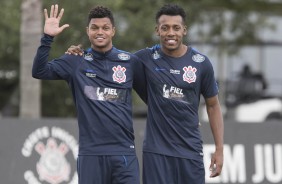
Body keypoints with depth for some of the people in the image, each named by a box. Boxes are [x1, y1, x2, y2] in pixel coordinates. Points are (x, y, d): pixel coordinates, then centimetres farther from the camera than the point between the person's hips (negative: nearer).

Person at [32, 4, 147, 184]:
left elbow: (149, 94, 16)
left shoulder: (130, 62, 6)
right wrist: (48, 38, -14)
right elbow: (39, 71, -4)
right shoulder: (76, 62, 4)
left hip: (124, 152, 0)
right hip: (90, 153, 0)